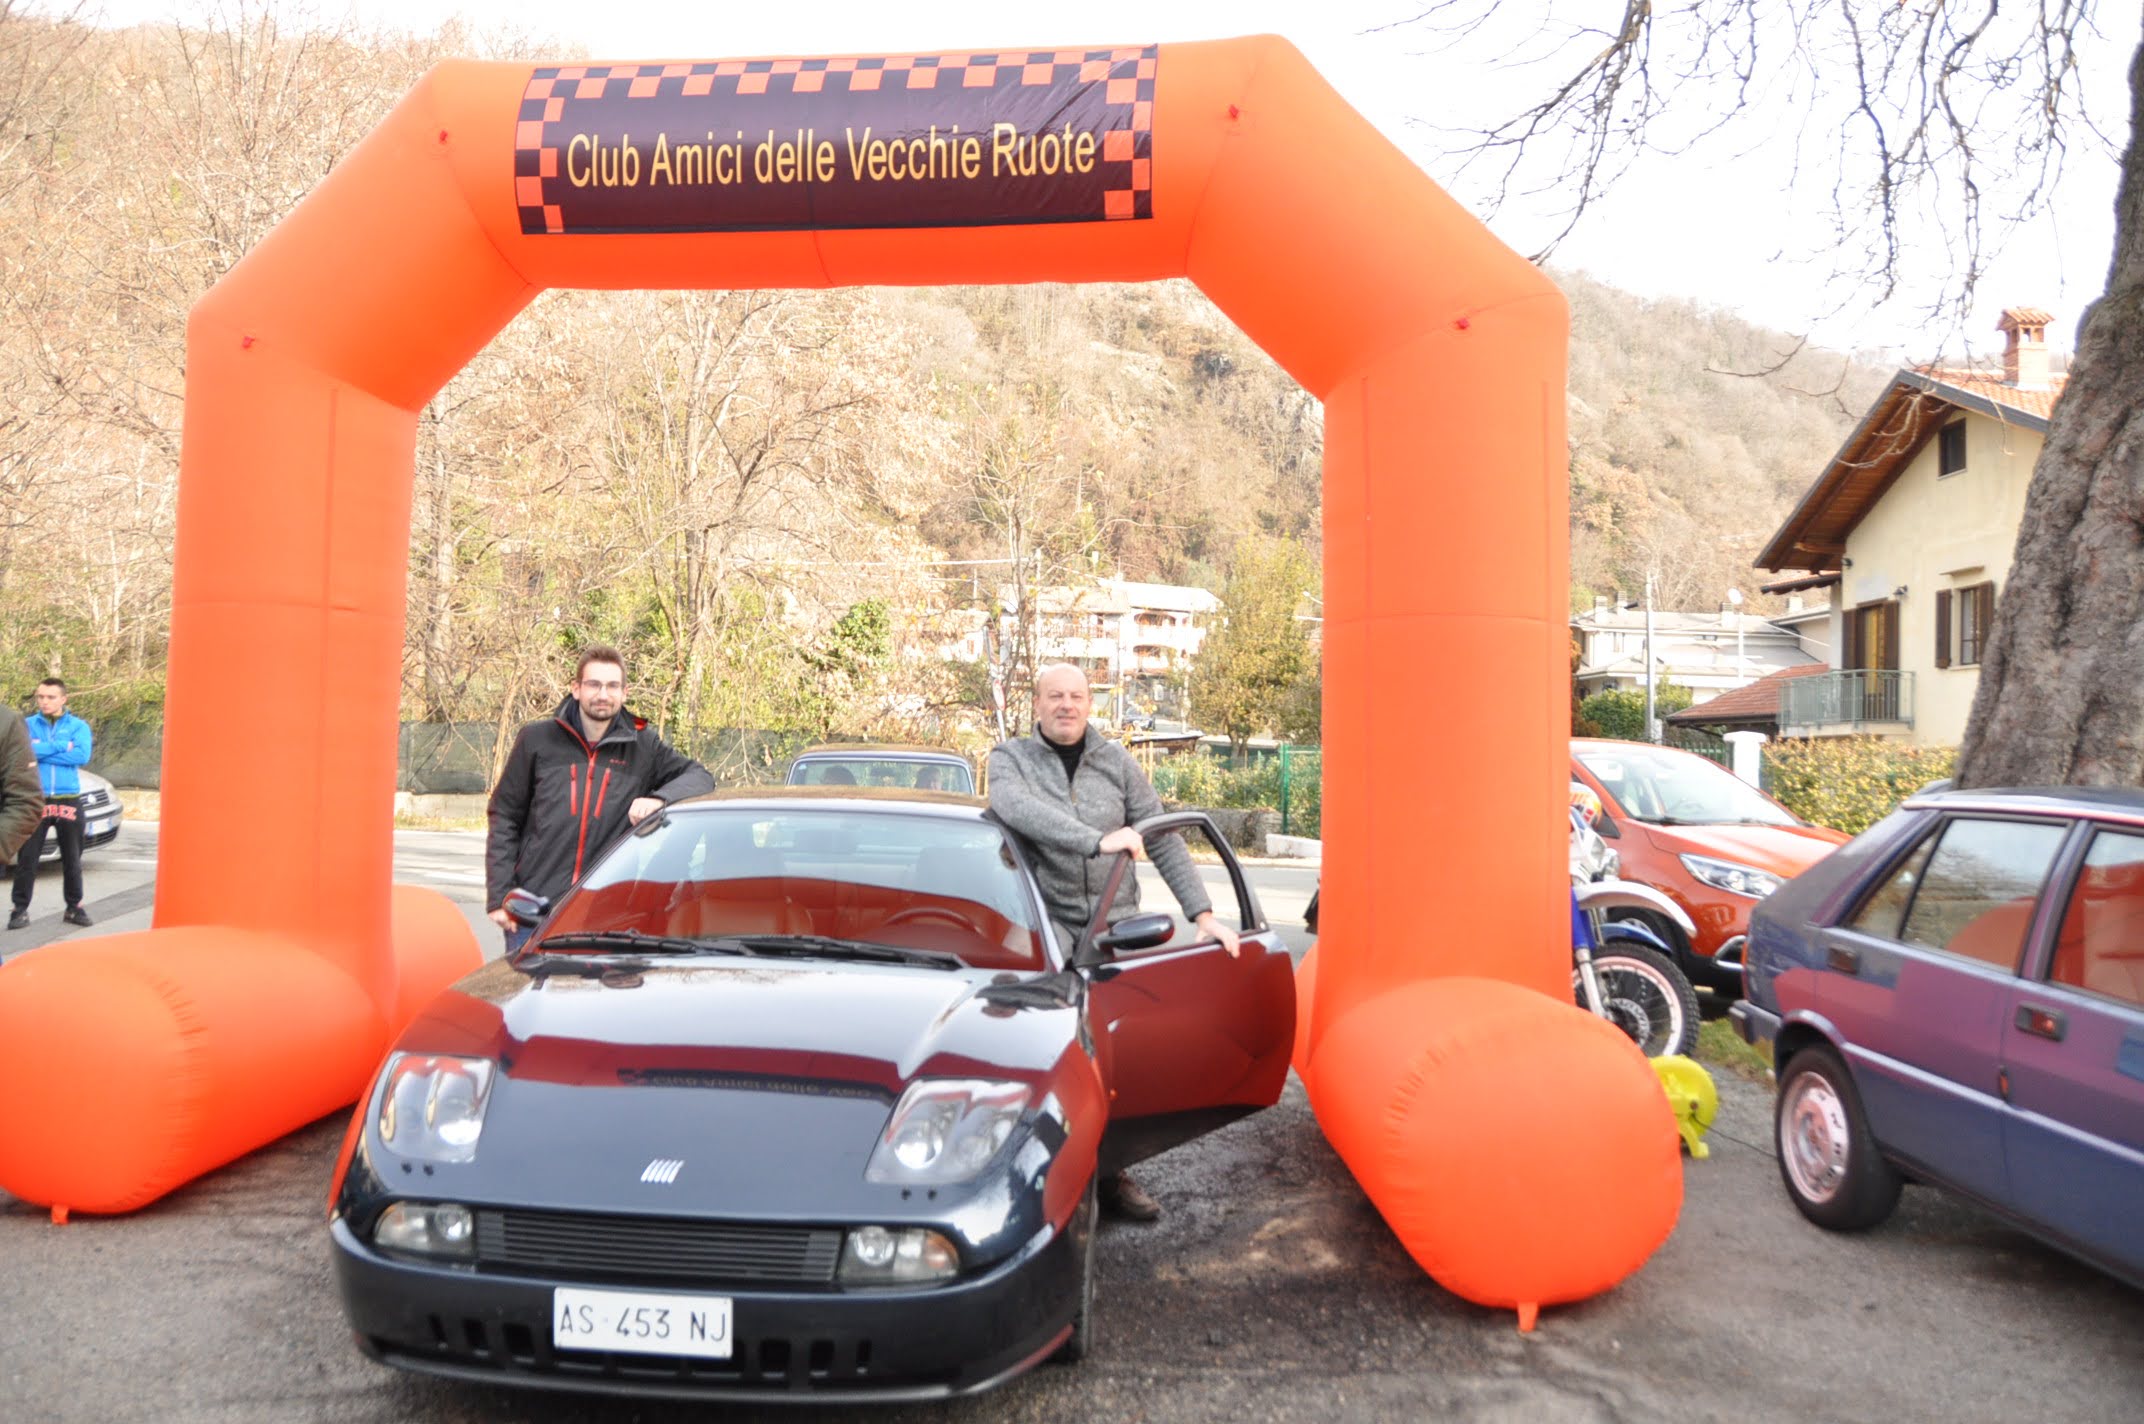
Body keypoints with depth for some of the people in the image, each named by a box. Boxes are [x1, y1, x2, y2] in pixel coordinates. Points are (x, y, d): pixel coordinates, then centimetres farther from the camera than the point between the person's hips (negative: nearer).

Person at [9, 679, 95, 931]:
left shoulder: (78, 726, 5)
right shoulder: (27, 724, 6)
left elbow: (82, 756, -12)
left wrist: (40, 751, -11)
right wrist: (61, 746, -13)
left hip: (69, 801, 0)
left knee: (72, 859, 8)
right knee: (27, 858, 0)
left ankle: (74, 907, 17)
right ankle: (21, 909, 8)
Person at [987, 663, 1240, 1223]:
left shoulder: (1116, 762, 11)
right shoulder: (1010, 759, 3)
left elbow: (1163, 839, 10)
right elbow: (1019, 809, -20)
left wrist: (1202, 912, 2)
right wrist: (1097, 840, -31)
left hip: (1116, 923, 3)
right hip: (1049, 920, -3)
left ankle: (1110, 1172, 19)